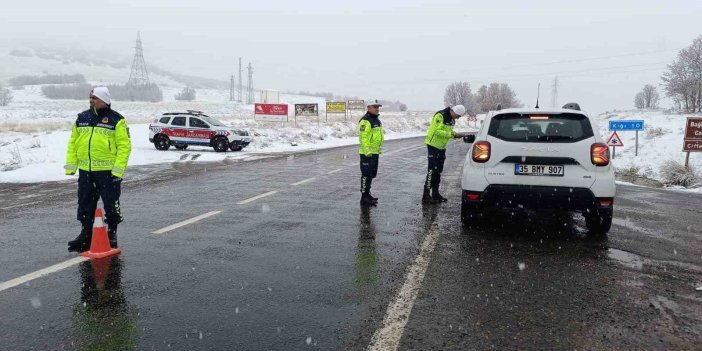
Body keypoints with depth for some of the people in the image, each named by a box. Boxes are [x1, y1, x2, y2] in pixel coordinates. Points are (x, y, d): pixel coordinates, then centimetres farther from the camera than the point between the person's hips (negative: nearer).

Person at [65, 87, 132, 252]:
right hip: (85, 171, 5)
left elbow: (124, 146, -9)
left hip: (108, 171, -5)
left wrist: (118, 169, -16)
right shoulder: (81, 118, 11)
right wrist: (71, 166, 8)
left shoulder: (116, 120, -5)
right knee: (85, 204, 13)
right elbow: (73, 143, 15)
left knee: (111, 204, 4)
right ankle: (85, 234, 26)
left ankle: (112, 233, 19)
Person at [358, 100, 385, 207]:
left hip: (375, 152, 10)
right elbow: (363, 137, -22)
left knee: (372, 174, 17)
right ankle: (364, 198, -4)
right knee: (366, 174, -7)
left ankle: (367, 194, 29)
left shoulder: (377, 119, 17)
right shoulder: (365, 121, -16)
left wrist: (379, 148, 26)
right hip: (367, 153, -10)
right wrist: (367, 150, -27)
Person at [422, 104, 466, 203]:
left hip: (441, 147, 9)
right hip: (433, 145, -9)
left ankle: (435, 193, 20)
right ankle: (426, 195, -7)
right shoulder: (440, 116, -19)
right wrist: (452, 134, -24)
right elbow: (437, 131, -25)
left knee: (438, 171, 12)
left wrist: (455, 135, -4)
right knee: (432, 170, -10)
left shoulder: (451, 119, 11)